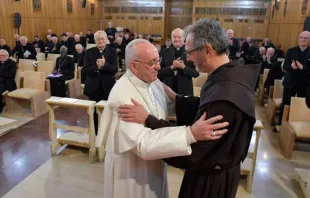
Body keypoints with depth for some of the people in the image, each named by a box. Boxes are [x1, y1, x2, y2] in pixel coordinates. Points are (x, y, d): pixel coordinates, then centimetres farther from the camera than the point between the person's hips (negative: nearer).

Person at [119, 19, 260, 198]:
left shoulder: (226, 96, -35)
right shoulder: (230, 76, -5)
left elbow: (192, 150, -29)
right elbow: (203, 109, 7)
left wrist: (148, 120, -27)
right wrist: (175, 98, 1)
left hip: (212, 179, -8)